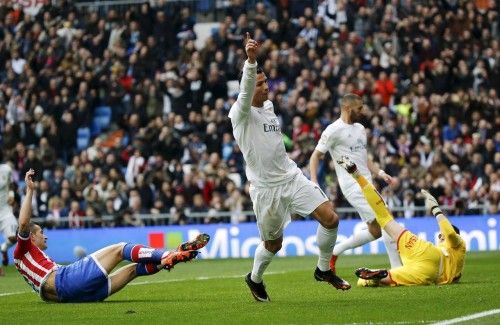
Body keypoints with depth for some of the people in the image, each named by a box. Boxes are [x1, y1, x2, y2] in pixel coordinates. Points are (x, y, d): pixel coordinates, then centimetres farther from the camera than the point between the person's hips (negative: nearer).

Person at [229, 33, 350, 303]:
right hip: (265, 187, -6)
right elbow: (245, 90, -32)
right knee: (273, 244, 3)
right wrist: (251, 60, -48)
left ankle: (324, 270, 10)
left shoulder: (268, 107, 13)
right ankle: (254, 279, 33)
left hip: (291, 177, 6)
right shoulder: (241, 113, -11)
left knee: (330, 218, -9)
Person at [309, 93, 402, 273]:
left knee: (375, 231, 9)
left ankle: (334, 251, 22)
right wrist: (314, 182, -18)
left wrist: (381, 174, 11)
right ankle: (397, 269, -12)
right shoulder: (334, 130, -8)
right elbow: (315, 156, -5)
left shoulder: (360, 128, 17)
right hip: (353, 186, -9)